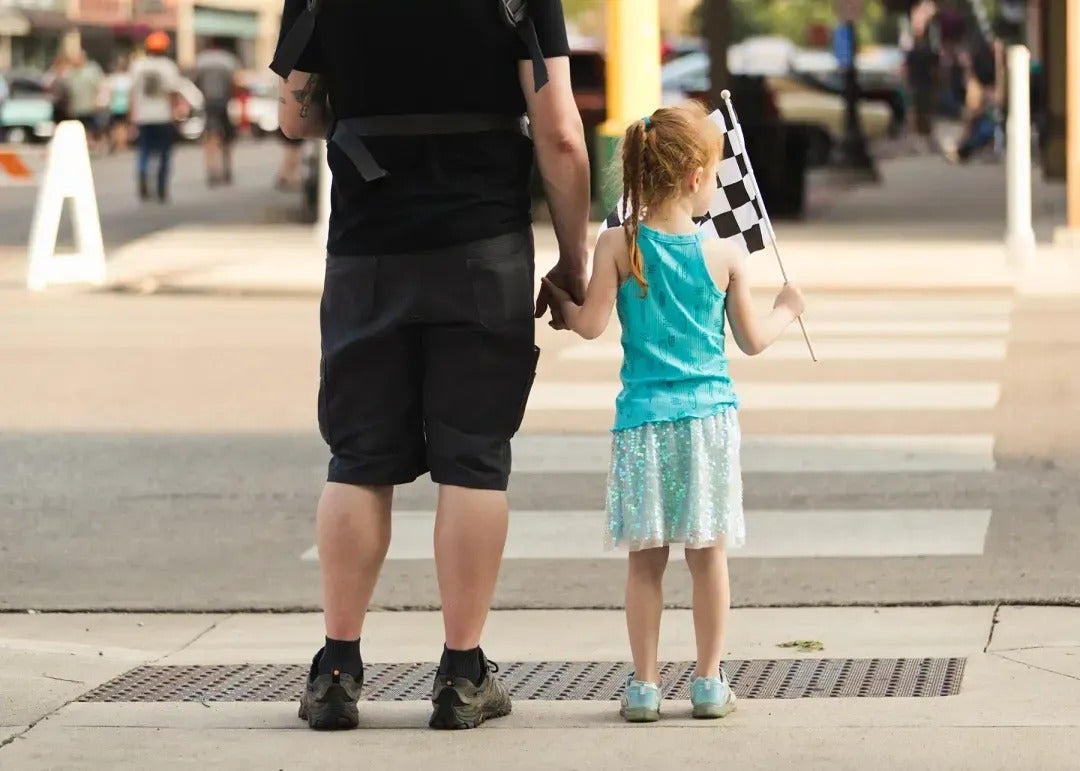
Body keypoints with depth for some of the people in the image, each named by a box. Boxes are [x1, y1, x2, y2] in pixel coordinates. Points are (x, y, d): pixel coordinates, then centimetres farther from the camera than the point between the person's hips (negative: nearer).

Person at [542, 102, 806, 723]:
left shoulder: (618, 246, -5)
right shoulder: (724, 254, -1)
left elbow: (592, 324, -7)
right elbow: (752, 340, 7)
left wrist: (559, 299, 13)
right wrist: (787, 310, 27)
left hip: (644, 420, 0)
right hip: (711, 416, 0)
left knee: (646, 557, 4)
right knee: (709, 554, 7)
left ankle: (645, 685, 7)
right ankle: (710, 681, 12)